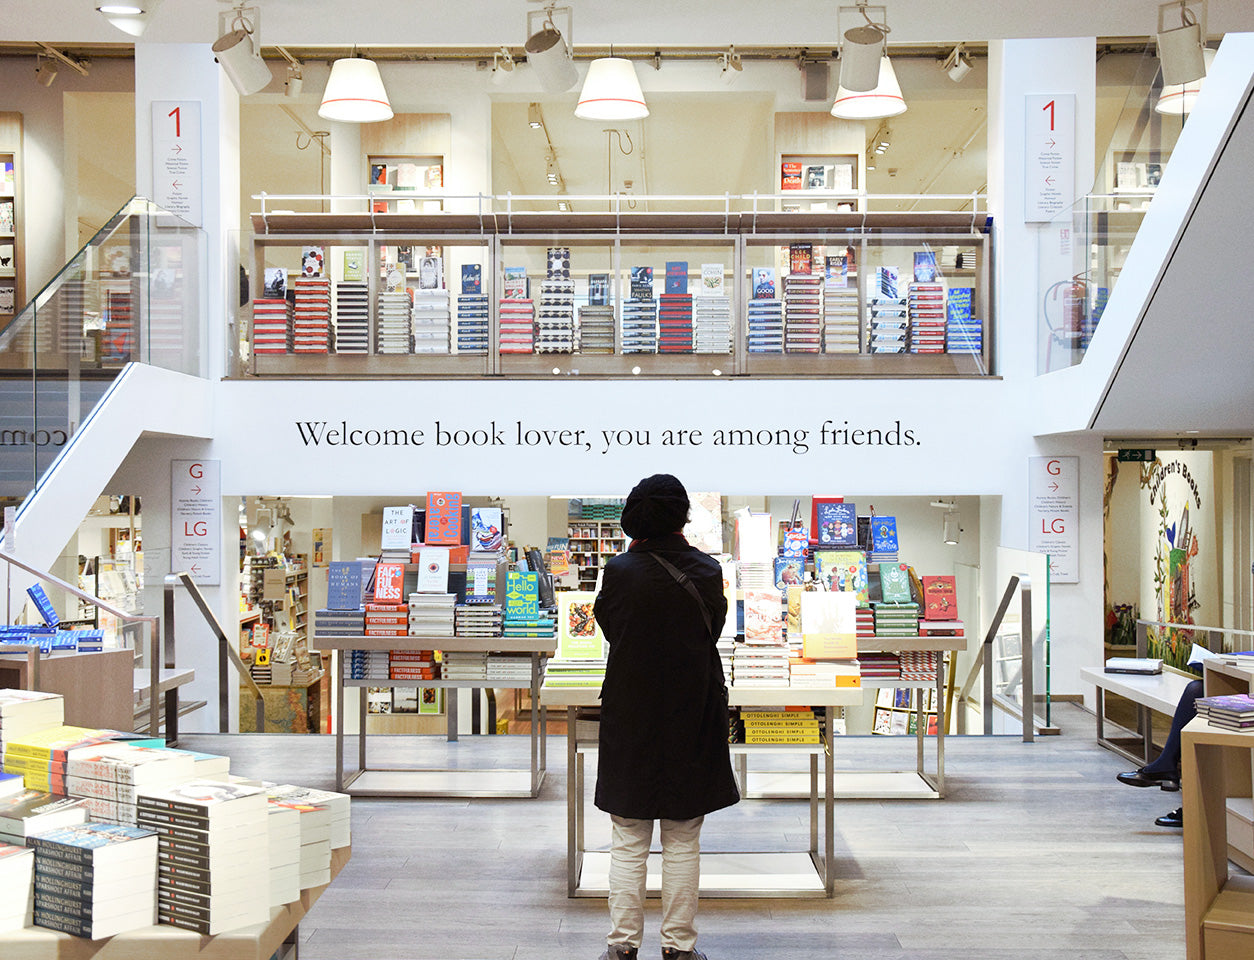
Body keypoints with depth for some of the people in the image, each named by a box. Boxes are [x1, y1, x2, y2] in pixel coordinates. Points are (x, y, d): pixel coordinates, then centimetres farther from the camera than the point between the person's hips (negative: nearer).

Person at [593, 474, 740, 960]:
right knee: (683, 843, 10)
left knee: (628, 843, 8)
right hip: (691, 718, 1)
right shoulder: (707, 571, -8)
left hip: (631, 715, -1)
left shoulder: (621, 570, -12)